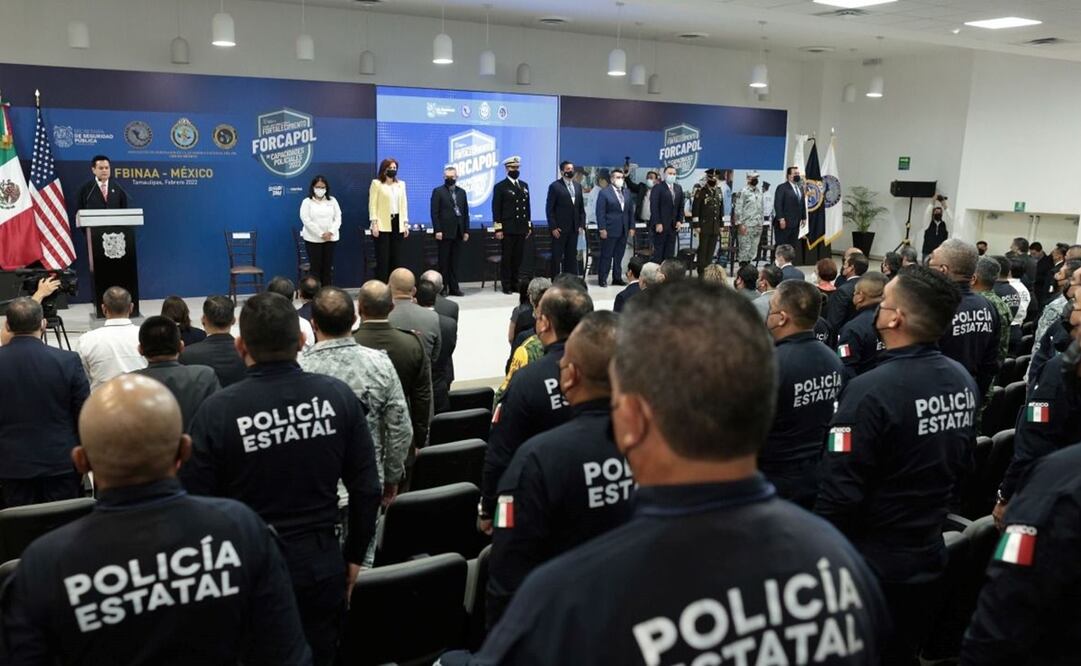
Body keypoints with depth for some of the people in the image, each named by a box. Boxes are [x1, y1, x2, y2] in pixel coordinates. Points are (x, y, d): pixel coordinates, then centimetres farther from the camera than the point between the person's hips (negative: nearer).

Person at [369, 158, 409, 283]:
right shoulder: (376, 183, 1)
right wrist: (374, 223, -12)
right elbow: (372, 204, -4)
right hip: (383, 225, -5)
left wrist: (405, 224, 7)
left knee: (396, 257, 5)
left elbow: (404, 204, 14)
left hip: (397, 223, 5)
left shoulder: (401, 184, 15)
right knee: (382, 257, -6)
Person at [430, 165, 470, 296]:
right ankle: (442, 287, 6)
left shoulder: (462, 192, 14)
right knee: (444, 261, 1)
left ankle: (454, 287, 11)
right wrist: (437, 230, -13)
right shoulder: (438, 191, 0)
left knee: (454, 261, 7)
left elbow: (466, 212, 13)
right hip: (444, 231, -4)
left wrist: (466, 230, 6)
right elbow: (434, 213, -6)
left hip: (458, 232, 4)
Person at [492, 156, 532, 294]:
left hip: (521, 229, 5)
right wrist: (498, 229, -12)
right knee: (507, 258, 0)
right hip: (507, 229, -5)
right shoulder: (500, 187, -2)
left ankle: (515, 283, 16)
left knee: (518, 257, 7)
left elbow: (527, 206, 17)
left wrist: (529, 225, 12)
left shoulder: (524, 185, 15)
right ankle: (506, 286, 7)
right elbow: (496, 209, -6)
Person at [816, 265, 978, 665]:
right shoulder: (964, 380, -3)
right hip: (928, 556, 7)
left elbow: (839, 493, -24)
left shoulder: (870, 391, -27)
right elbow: (960, 464, 11)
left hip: (869, 564, -7)